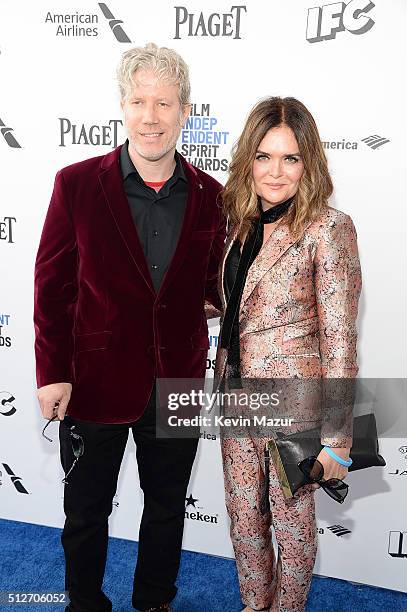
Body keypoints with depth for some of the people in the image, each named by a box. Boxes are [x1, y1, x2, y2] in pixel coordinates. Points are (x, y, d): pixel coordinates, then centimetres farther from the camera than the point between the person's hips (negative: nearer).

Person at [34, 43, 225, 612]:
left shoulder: (208, 195, -2)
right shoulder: (77, 183, -8)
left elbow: (213, 281, 8)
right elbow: (53, 284, -6)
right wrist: (53, 373, -9)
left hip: (177, 385, 3)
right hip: (96, 382, -2)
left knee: (167, 506, 22)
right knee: (86, 510, 18)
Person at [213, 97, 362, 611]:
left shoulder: (328, 228, -16)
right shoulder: (242, 223, 4)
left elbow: (339, 338, -16)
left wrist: (337, 438, -14)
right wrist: (223, 384, 12)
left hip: (291, 403, -6)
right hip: (236, 396, 6)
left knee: (292, 525, 15)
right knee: (243, 519, 21)